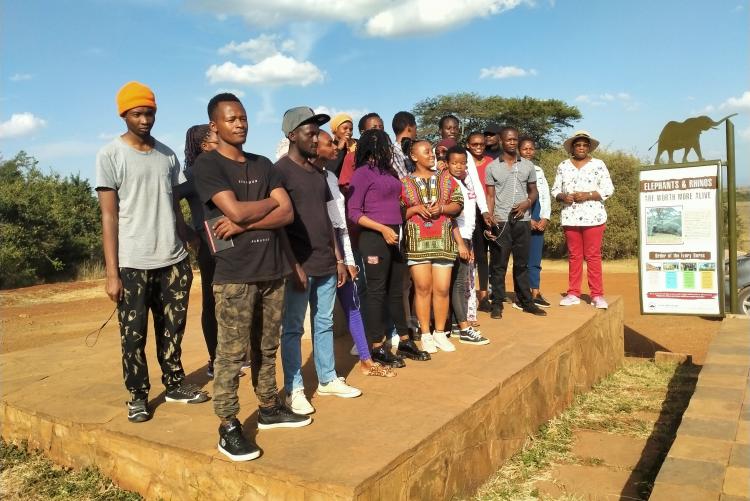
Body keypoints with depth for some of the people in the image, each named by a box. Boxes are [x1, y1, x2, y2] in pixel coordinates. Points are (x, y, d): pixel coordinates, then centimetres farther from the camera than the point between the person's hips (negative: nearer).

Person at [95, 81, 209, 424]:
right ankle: (138, 396, 20)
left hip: (173, 261, 4)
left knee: (172, 329, 13)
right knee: (134, 334, 5)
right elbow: (109, 216, -7)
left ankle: (175, 384, 28)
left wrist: (190, 249, 9)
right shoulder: (110, 155, -3)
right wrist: (112, 273, -11)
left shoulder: (168, 155, 10)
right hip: (133, 264, -4)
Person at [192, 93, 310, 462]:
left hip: (272, 269, 6)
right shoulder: (207, 165, -4)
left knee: (267, 347, 14)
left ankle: (269, 408, 28)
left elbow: (287, 213, 2)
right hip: (234, 274, -6)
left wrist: (244, 224, -11)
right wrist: (270, 201, 1)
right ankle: (228, 428, 8)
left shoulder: (263, 165, 14)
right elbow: (236, 210, -17)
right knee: (231, 353, -1)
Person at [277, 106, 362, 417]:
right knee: (293, 328, 4)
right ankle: (294, 389, 15)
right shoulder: (280, 170, -8)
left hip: (325, 264, 7)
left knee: (324, 324, 15)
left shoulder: (317, 172, 14)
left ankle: (328, 380, 27)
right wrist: (294, 266, -16)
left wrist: (338, 257, 14)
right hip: (300, 266, -7)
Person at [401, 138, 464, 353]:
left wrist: (441, 208, -9)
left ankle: (440, 333, 14)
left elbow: (458, 204, 9)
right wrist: (415, 209, -11)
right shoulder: (404, 183, 5)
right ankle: (425, 334, 13)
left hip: (443, 240, 2)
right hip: (417, 242, -2)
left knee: (442, 288, 0)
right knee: (423, 287, 1)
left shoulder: (445, 178, 11)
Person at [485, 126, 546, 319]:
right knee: (498, 264, 0)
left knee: (521, 263, 10)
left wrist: (527, 203, -6)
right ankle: (497, 304, 6)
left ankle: (525, 301, 18)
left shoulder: (528, 165, 10)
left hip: (522, 220, 3)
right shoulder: (492, 167, 3)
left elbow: (533, 191, 15)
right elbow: (490, 195, 2)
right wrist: (490, 216, -12)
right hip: (501, 222, -2)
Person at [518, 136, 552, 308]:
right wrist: (527, 220, -11)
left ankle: (535, 293, 12)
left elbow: (545, 195, 14)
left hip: (538, 220, 5)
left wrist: (545, 218, 0)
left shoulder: (538, 170, 17)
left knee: (535, 258, 7)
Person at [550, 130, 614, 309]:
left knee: (593, 256, -3)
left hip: (593, 217, -2)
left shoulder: (598, 164, 5)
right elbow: (555, 190, 12)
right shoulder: (563, 166, 13)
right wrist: (563, 197, -9)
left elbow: (608, 189, 0)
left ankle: (597, 295, 2)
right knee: (574, 256, 7)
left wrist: (588, 195, -14)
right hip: (570, 217, 3)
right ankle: (573, 293, 12)